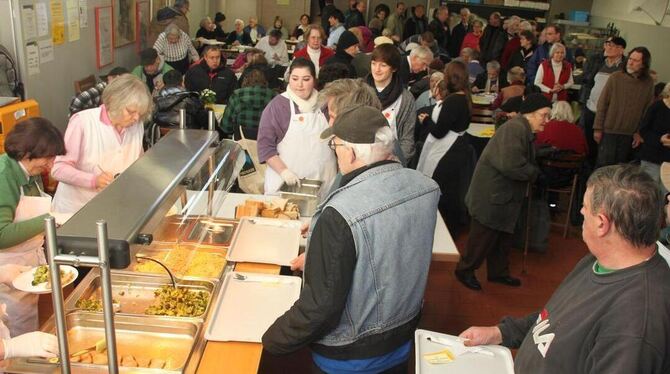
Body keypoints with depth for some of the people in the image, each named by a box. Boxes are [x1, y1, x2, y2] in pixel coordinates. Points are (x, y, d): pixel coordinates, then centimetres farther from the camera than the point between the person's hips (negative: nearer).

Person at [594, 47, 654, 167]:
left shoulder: (648, 83, -1)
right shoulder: (615, 77, -7)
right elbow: (602, 103, -5)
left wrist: (640, 132, 2)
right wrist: (598, 128, -6)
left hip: (629, 135, 2)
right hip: (609, 131, -2)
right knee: (604, 166, 0)